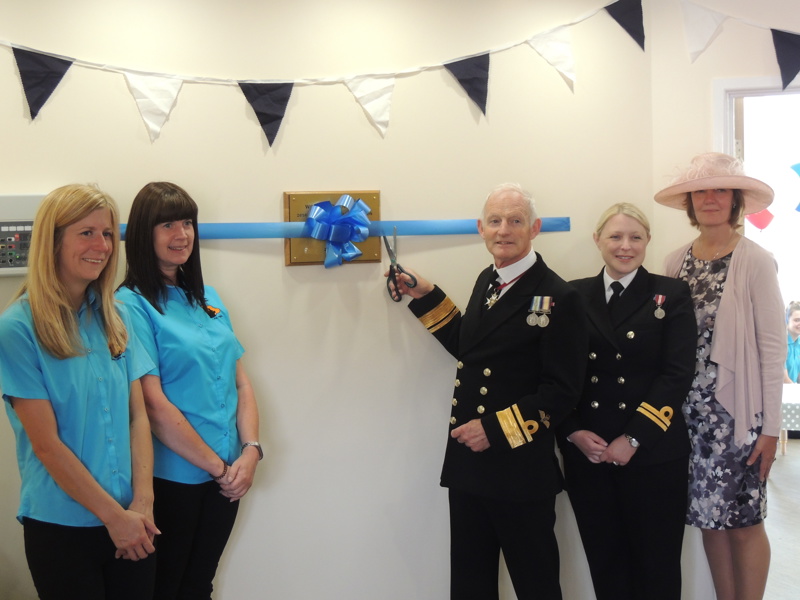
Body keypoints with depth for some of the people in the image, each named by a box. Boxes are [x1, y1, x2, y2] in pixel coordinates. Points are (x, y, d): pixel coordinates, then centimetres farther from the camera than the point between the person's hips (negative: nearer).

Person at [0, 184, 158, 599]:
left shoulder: (113, 317, 5)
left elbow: (138, 415, 3)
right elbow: (46, 443, -13)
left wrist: (143, 502, -7)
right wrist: (115, 516, -12)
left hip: (131, 520, 5)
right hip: (61, 527, -4)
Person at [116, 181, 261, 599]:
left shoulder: (207, 298, 10)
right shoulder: (132, 305, -12)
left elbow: (240, 381, 8)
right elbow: (154, 405, -17)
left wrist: (250, 450, -6)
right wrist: (217, 466, -12)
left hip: (228, 475, 6)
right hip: (172, 478, -6)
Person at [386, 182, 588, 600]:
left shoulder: (557, 298, -12)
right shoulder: (487, 282, 10)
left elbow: (562, 390, -15)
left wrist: (497, 429, -19)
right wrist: (427, 299, 13)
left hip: (520, 467, -7)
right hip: (468, 459, 7)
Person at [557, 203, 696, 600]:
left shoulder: (671, 295, 1)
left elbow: (678, 374, -8)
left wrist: (633, 439, -14)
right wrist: (572, 431, -8)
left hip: (653, 453, -2)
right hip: (587, 453, 2)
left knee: (656, 566, 8)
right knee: (604, 563, 12)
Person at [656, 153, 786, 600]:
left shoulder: (755, 261, -8)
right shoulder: (677, 262, 5)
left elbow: (773, 348, -9)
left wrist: (770, 428, -10)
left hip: (737, 412, -4)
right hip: (692, 412, 4)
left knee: (744, 522, 5)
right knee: (710, 517, 12)